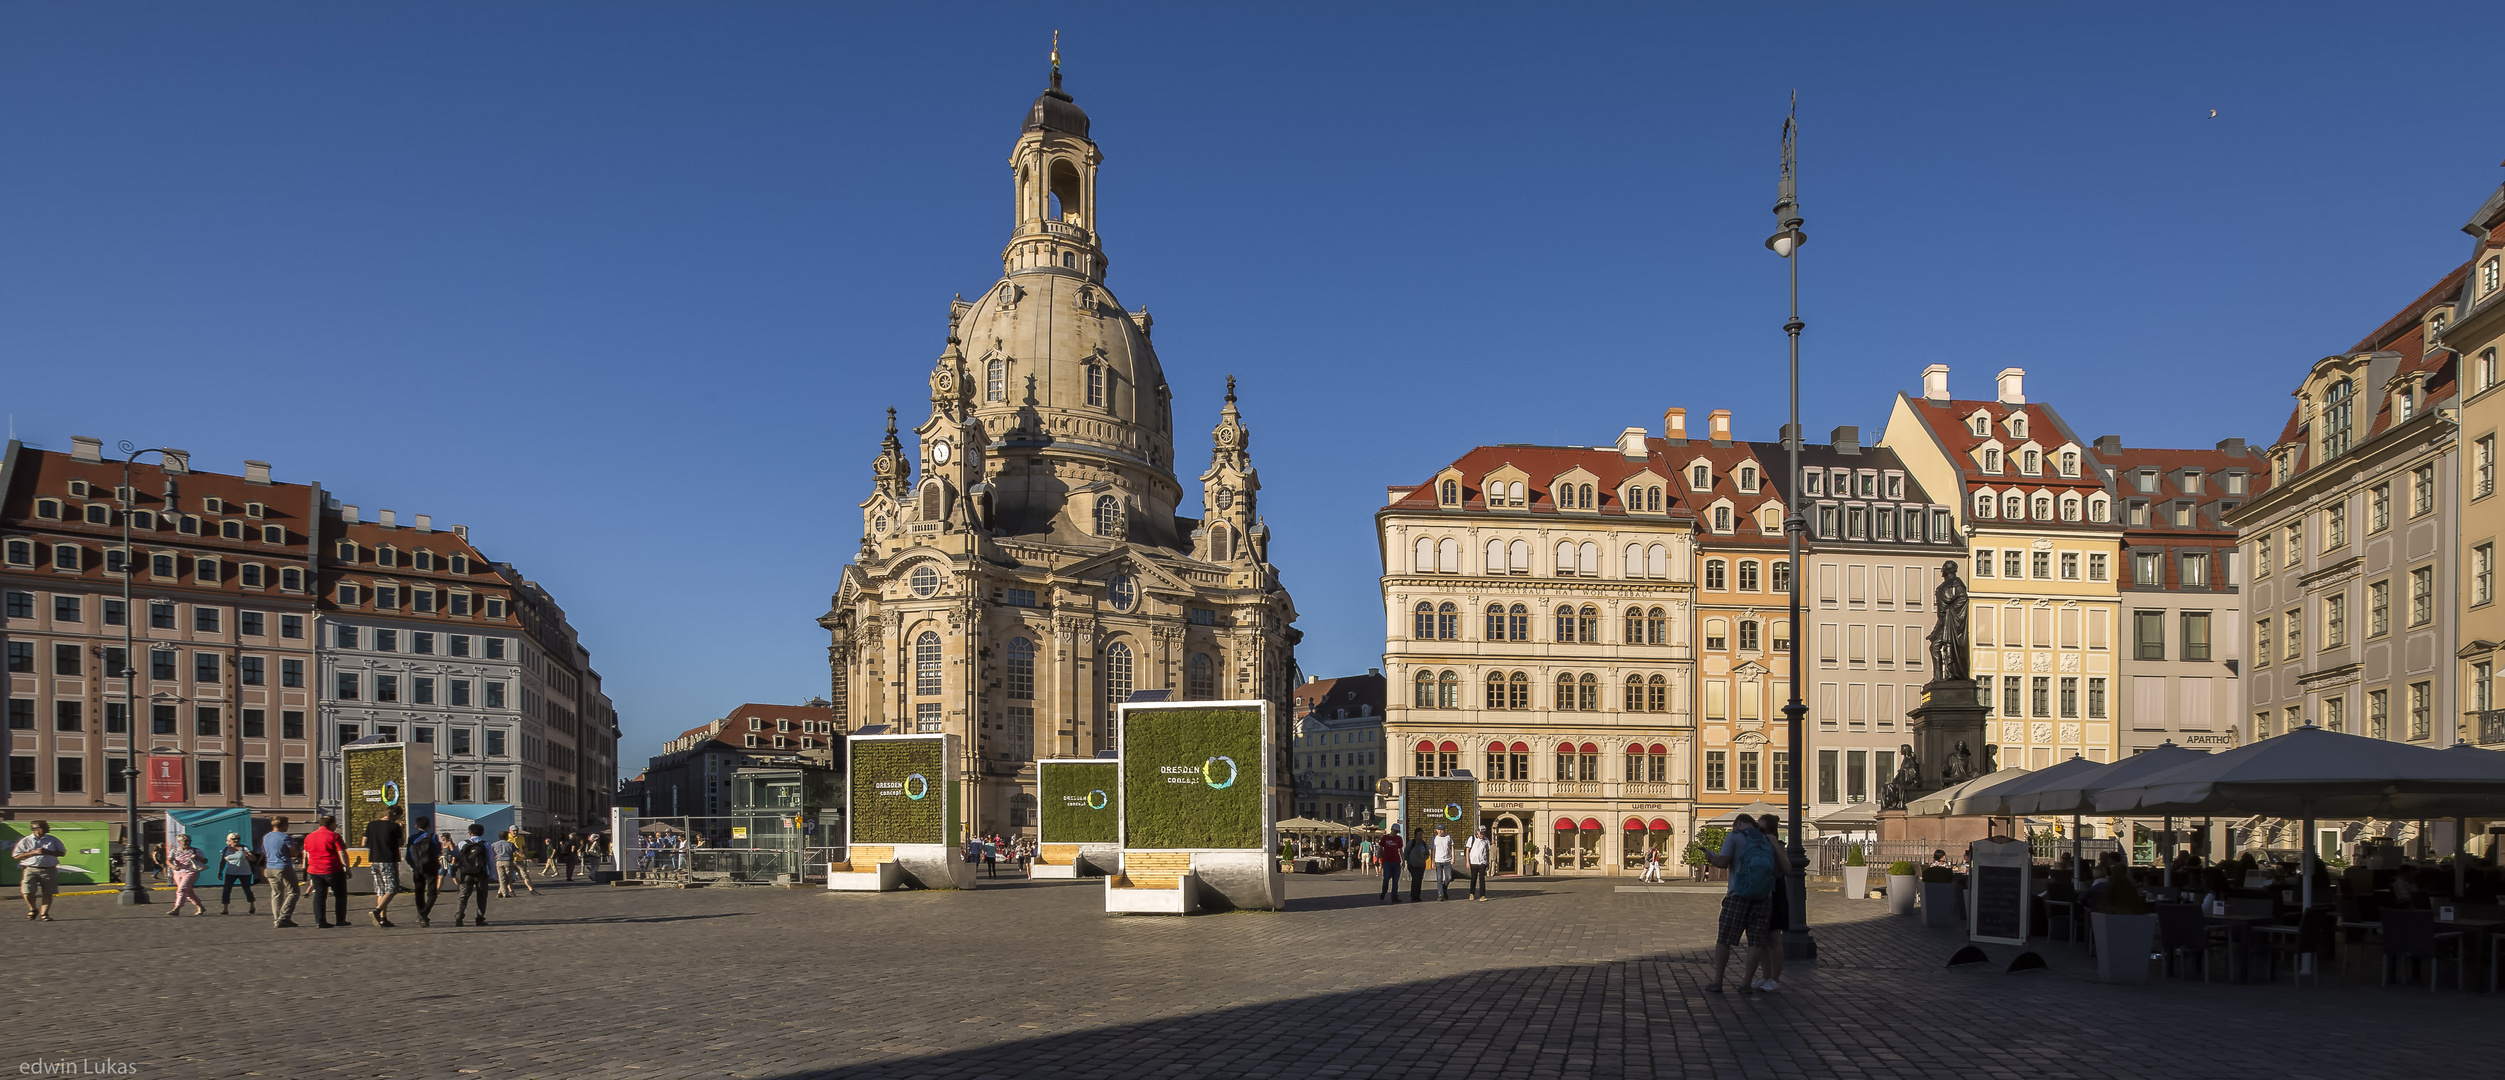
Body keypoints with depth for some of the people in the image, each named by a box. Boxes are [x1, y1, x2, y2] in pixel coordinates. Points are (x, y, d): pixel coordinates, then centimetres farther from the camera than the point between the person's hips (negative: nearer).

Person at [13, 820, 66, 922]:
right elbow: (16, 856, 0)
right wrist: (34, 853, -12)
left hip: (49, 870, 1)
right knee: (27, 891, -11)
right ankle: (33, 909, 16)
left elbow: (62, 852, 11)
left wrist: (48, 852, -7)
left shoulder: (53, 840, 11)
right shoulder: (25, 841, 5)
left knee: (48, 893, -3)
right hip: (30, 870, -1)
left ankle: (44, 913, 7)